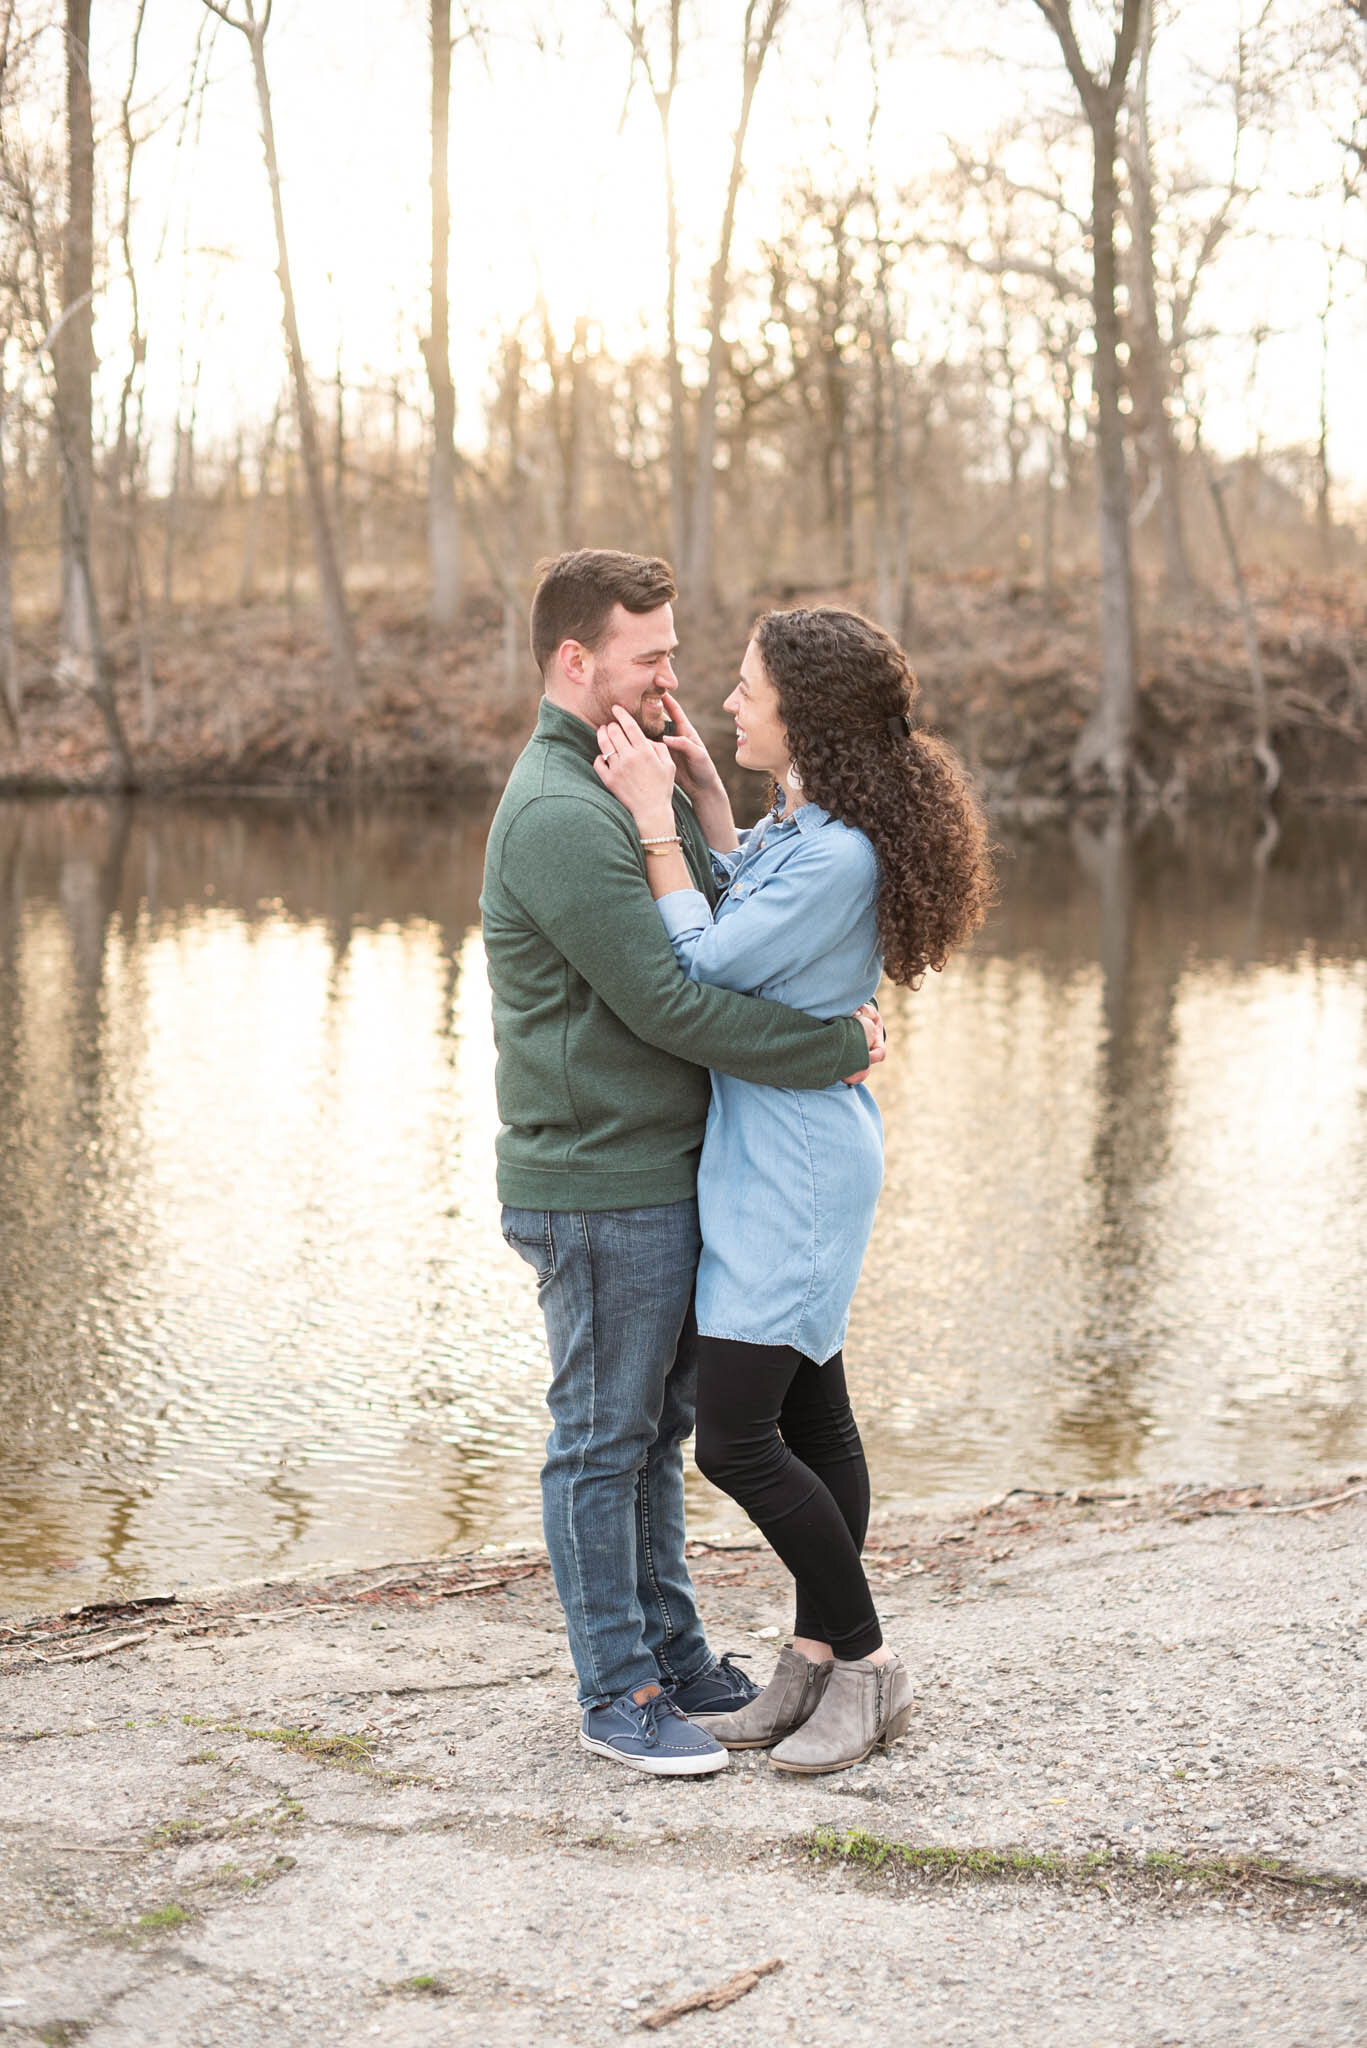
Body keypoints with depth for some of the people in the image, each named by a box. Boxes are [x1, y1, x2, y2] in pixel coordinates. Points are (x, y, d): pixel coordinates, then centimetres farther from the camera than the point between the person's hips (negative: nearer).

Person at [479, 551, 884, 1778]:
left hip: (666, 1172, 10)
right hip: (595, 1189, -10)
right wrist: (837, 1049, -16)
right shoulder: (560, 815, -20)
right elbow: (668, 1003, -23)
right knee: (604, 1440, 2)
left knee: (657, 1427, 17)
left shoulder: (632, 784, 15)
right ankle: (618, 1694, 12)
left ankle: (673, 1654, 29)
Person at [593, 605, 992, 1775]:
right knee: (809, 1417, 15)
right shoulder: (800, 823, 8)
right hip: (766, 1161, 10)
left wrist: (657, 820, -16)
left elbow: (702, 970, -20)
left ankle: (866, 1663, 8)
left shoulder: (838, 855, -23)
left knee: (736, 1439, -7)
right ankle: (818, 1661, 24)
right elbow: (743, 928, 21)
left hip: (794, 1171, -10)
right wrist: (707, 802, 13)